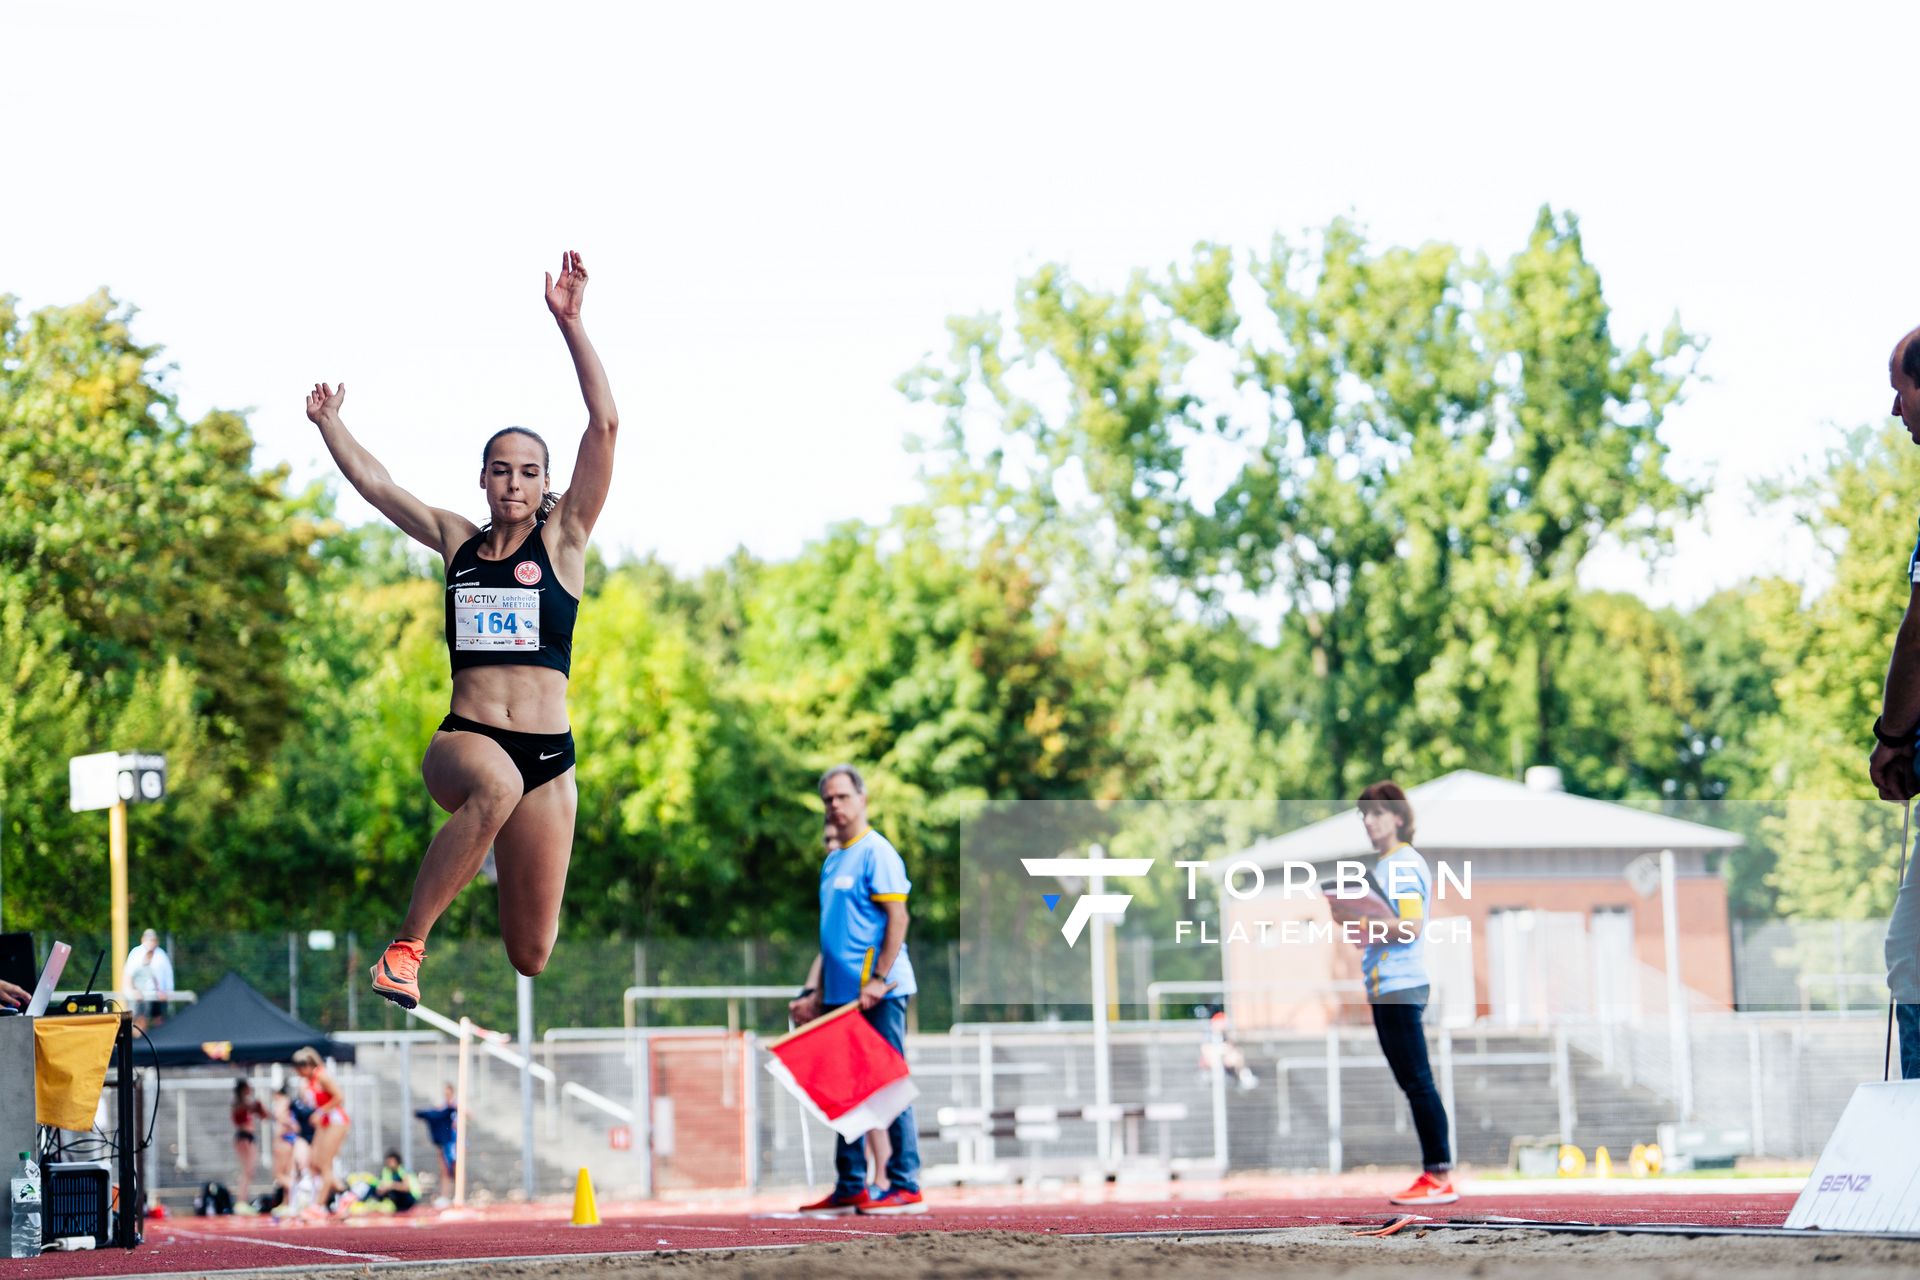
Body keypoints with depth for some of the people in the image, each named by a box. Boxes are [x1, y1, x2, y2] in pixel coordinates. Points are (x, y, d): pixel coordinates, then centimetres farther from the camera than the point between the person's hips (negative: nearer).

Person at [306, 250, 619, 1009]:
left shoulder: (564, 538, 6)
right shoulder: (457, 542, 13)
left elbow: (605, 425, -4)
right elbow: (374, 483, 23)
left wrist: (569, 323, -8)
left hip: (547, 754, 0)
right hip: (463, 740, 0)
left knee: (530, 957, 0)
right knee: (496, 783, -41)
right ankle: (407, 945, -35)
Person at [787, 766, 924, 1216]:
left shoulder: (877, 853, -7)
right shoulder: (832, 861, 18)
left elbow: (897, 918, -14)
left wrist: (878, 980, -20)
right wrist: (813, 992, 16)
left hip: (878, 996, -9)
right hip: (842, 994, 9)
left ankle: (906, 1187, -4)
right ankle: (849, 1188, 14)